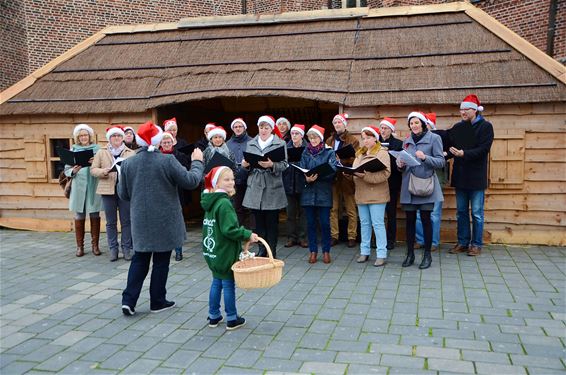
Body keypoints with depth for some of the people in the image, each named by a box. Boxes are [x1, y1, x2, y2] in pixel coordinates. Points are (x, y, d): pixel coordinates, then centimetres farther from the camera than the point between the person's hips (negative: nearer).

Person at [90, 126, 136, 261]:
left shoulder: (131, 153, 9)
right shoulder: (101, 153, 9)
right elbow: (93, 169, 5)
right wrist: (103, 172, -14)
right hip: (108, 190, 0)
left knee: (126, 221, 3)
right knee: (111, 222, 6)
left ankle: (126, 248, 12)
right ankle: (113, 249, 14)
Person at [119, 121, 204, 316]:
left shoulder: (128, 163, -3)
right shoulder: (167, 161, -15)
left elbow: (123, 194, 4)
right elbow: (191, 181, -10)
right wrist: (197, 162, 5)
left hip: (141, 221, 3)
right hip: (164, 221, -3)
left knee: (139, 260, 16)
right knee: (161, 261, 9)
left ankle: (128, 300, 9)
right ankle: (157, 301, 19)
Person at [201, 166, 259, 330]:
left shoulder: (210, 200, 7)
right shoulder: (224, 203, -22)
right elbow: (230, 230, -27)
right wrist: (247, 235, -17)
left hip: (212, 252, 8)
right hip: (225, 253, -8)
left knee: (216, 282, 17)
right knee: (228, 284, 3)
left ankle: (214, 316, 26)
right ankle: (232, 319, 15)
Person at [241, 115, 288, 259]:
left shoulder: (280, 143, 3)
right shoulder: (251, 144, 14)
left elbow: (284, 165, -4)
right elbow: (247, 164, 17)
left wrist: (272, 165, -22)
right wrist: (245, 164, -5)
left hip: (273, 188, -3)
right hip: (255, 187, 3)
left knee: (272, 223, 2)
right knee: (259, 222, 7)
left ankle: (272, 253, 11)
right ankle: (261, 251, 17)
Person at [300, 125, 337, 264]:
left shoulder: (329, 152, 2)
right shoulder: (306, 153, 11)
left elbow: (332, 170, -12)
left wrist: (318, 175, -26)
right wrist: (307, 178, -19)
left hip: (324, 192, -3)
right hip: (308, 191, 3)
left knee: (325, 223, 0)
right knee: (311, 223, 6)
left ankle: (326, 251, 13)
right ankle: (313, 251, 17)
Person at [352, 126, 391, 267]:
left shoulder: (382, 152, -6)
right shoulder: (360, 153, 17)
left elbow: (385, 173, -17)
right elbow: (355, 170, 17)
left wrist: (365, 176, -27)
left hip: (376, 194, -6)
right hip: (361, 194, 7)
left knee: (378, 224, -3)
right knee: (364, 223, 12)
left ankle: (381, 254, 2)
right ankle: (364, 251, 21)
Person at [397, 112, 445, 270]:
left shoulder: (434, 138, 0)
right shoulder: (407, 141, 14)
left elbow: (441, 161, -6)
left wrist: (425, 157, -21)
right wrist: (401, 165, -4)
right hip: (408, 185, 4)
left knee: (426, 218, -1)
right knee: (409, 219, 5)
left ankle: (427, 255, 11)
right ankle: (410, 254, 15)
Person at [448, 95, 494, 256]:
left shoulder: (485, 126, -5)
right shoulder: (458, 127, 10)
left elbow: (484, 149, -16)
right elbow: (450, 144, 11)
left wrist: (464, 154, -26)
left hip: (476, 177, -5)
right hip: (460, 176, 5)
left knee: (477, 213, 3)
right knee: (461, 212, 11)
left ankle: (476, 244, 13)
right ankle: (463, 242, 21)